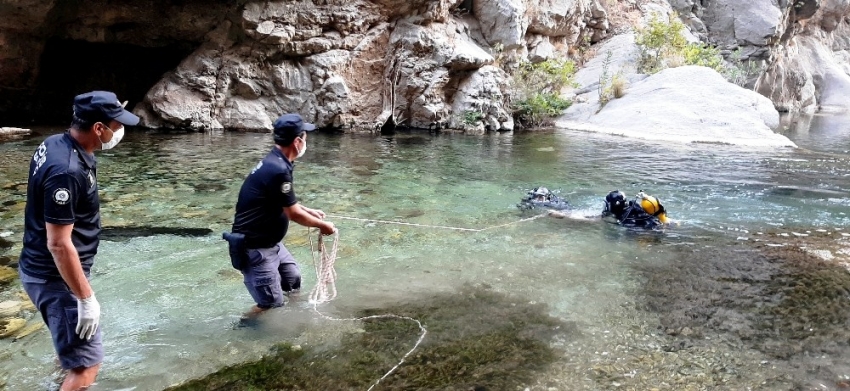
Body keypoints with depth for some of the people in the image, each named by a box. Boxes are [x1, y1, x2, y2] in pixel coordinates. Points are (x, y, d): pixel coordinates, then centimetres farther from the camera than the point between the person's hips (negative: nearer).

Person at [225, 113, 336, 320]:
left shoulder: (275, 162, 4)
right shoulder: (278, 170, -28)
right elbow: (293, 214, -19)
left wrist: (310, 211, 18)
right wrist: (322, 225, -4)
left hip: (269, 242, 10)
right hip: (254, 247, -10)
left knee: (293, 279, 21)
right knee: (271, 303, -2)